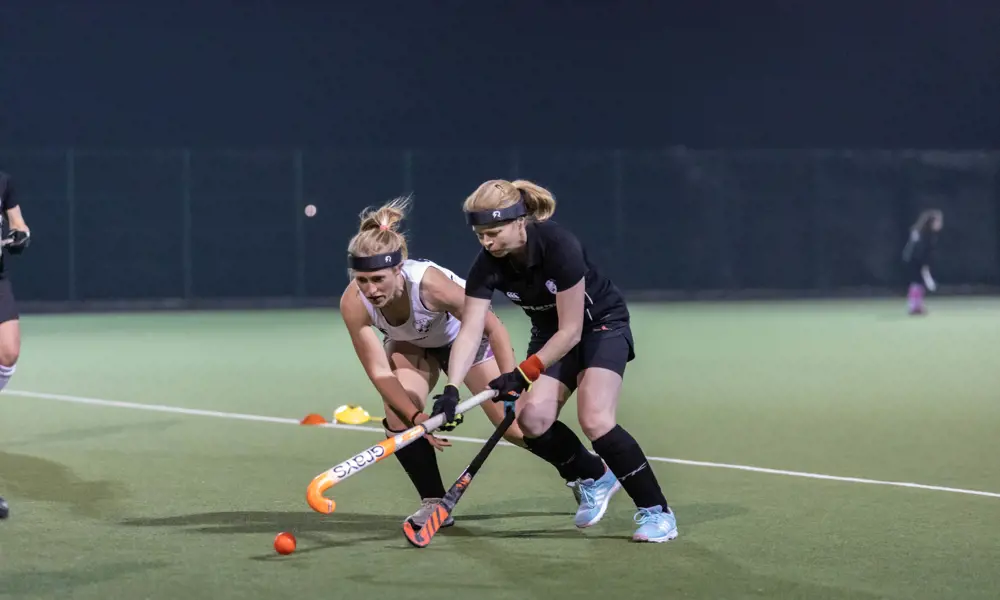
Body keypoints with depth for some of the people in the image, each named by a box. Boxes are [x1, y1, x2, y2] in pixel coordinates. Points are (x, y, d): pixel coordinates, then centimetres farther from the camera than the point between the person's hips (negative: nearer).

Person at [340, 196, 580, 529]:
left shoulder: (430, 284, -42)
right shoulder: (354, 304, -33)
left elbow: (494, 328, -30)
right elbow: (380, 373, -28)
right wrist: (416, 416, -41)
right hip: (410, 346, 3)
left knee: (516, 427, -4)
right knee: (399, 414, -23)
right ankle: (434, 502, -4)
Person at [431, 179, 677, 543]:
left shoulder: (559, 246, -33)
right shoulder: (487, 265, -19)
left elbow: (571, 331, -29)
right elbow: (470, 331, -23)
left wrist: (524, 373, -33)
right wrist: (451, 389, -37)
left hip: (602, 324, -5)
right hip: (550, 332, 6)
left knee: (595, 420, -23)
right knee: (532, 420, -14)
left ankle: (657, 512, -9)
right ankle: (595, 477, 15)